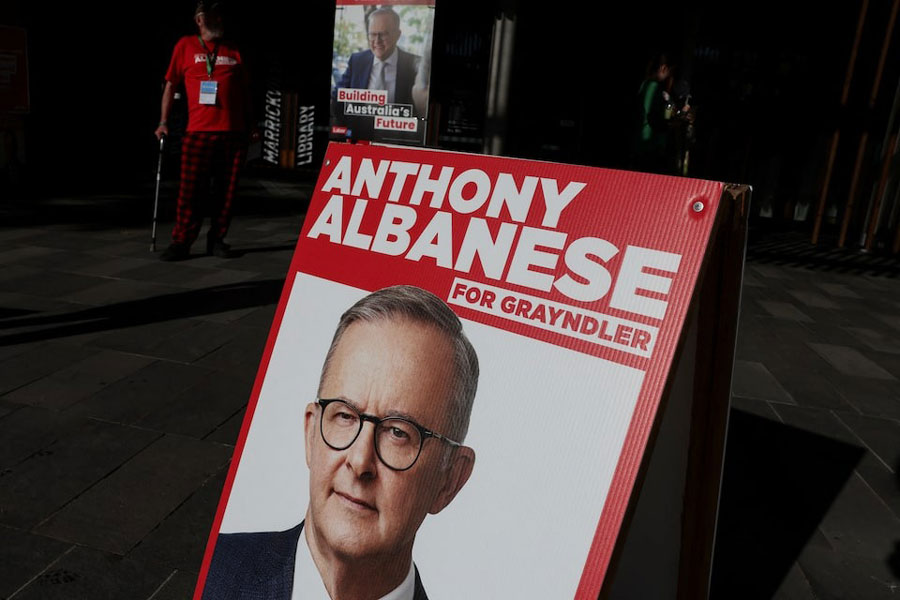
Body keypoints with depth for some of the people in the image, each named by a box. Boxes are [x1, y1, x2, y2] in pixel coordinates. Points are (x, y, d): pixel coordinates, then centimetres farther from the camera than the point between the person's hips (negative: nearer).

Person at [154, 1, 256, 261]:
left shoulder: (233, 50, 16)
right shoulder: (186, 45, 9)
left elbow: (245, 89, 19)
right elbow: (171, 84, 8)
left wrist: (250, 124, 13)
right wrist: (164, 121, 2)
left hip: (233, 132, 3)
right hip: (199, 132, -2)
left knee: (225, 190, 4)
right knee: (191, 190, -6)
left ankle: (217, 239, 14)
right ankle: (181, 242, 0)